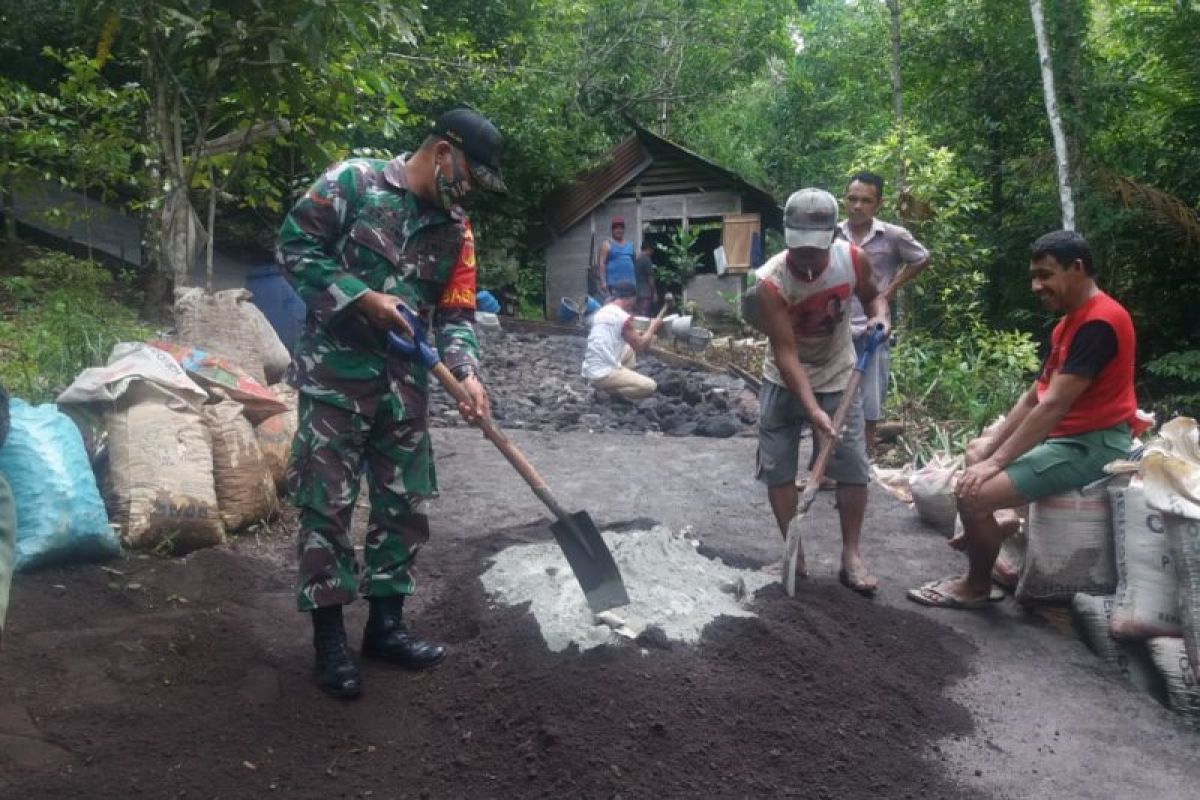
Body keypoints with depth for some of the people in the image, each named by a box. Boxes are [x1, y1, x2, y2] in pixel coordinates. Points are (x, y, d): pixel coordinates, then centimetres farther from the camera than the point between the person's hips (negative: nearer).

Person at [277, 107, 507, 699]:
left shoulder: (456, 230, 9)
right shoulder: (354, 181, -6)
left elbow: (456, 314, 5)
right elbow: (294, 246, -9)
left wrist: (466, 374, -12)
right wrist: (361, 296, -16)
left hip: (406, 381, 6)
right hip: (335, 371, -6)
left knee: (404, 506, 9)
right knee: (327, 505, -1)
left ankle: (384, 624, 23)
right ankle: (329, 637, 11)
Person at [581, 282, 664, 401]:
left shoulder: (601, 312, 12)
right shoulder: (624, 317, -12)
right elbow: (639, 345, -2)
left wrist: (640, 333, 29)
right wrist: (653, 327, 12)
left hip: (590, 371, 9)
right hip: (604, 374, -9)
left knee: (629, 349, 28)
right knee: (650, 387, -8)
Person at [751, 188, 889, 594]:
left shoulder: (853, 259, -18)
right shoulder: (770, 282, -28)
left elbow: (873, 294, 6)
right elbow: (786, 353, -29)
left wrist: (880, 315, -18)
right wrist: (812, 409, -37)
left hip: (839, 379, 2)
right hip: (785, 383, -2)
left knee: (854, 468, -1)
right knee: (778, 468, 1)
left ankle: (851, 557, 11)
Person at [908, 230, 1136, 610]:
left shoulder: (1098, 323, -20)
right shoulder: (1071, 322, 14)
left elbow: (1054, 405, -26)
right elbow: (1034, 396, 14)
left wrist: (996, 461, -23)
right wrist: (991, 443, 5)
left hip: (1091, 446, -11)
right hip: (1063, 437, 11)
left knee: (974, 493, -22)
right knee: (976, 453, 25)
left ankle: (976, 586, 1)